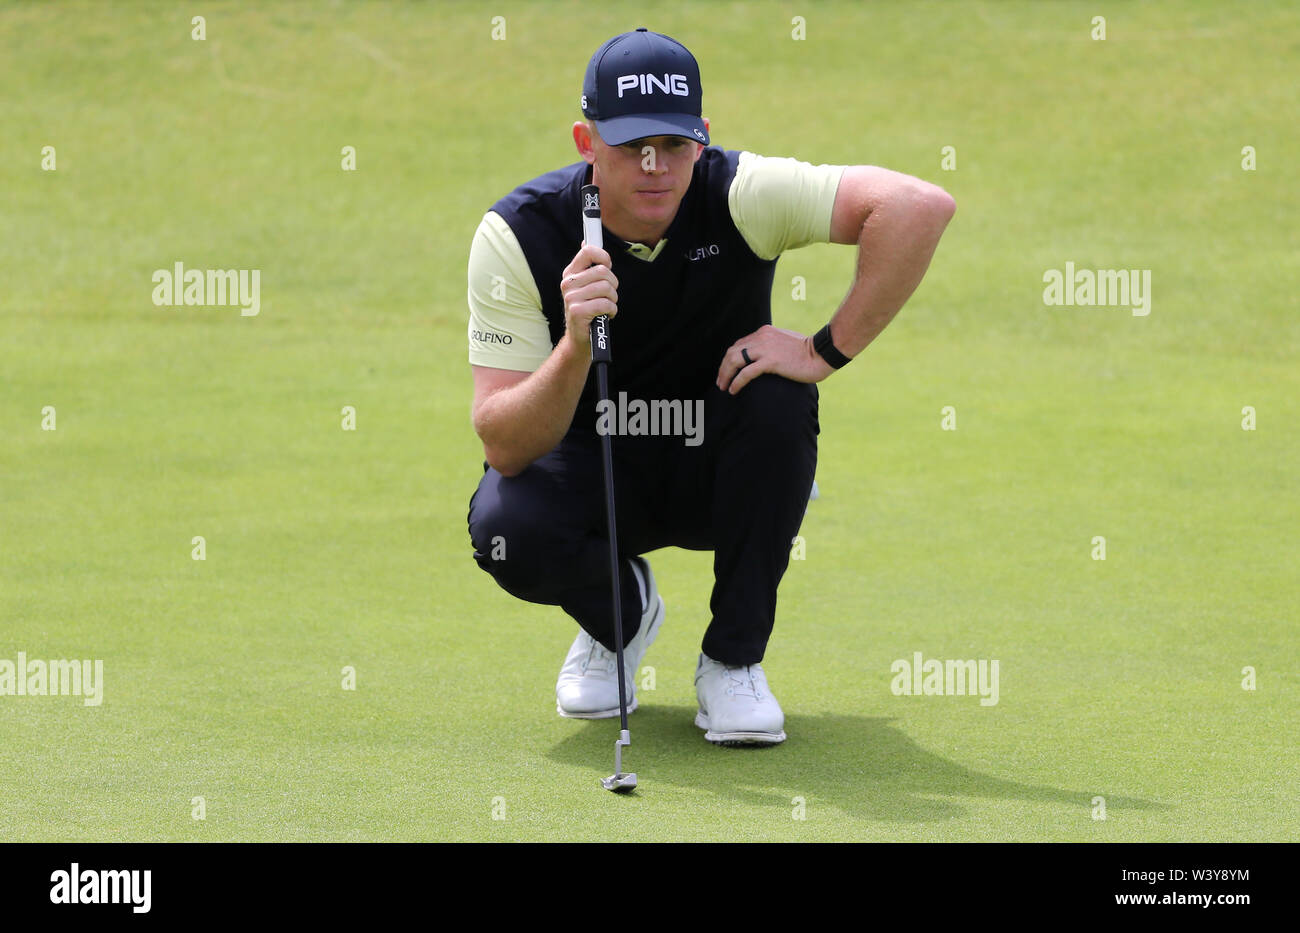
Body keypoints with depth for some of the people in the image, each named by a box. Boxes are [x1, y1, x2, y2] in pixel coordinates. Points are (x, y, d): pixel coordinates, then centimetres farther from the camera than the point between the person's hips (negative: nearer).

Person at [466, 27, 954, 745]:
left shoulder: (739, 194, -22)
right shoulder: (518, 234, -21)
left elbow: (920, 207, -34)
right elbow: (504, 448, -26)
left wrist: (826, 352, -32)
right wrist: (575, 347, -44)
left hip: (719, 469, 1)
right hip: (592, 468, 0)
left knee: (776, 398, -32)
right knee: (505, 528, -32)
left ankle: (733, 658, -11)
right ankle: (620, 610, 8)